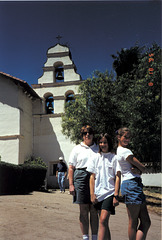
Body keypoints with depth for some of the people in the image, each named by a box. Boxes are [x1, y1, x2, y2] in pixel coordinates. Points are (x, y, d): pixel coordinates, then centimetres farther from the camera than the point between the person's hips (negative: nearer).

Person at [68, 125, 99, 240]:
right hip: (81, 177, -1)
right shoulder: (77, 149, 8)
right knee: (84, 210, 3)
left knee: (94, 210, 5)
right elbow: (71, 167, 5)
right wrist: (71, 184, -4)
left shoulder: (98, 148, 15)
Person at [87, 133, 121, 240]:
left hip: (109, 193, -3)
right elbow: (92, 177, 7)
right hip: (98, 193, 3)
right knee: (104, 222, 11)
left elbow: (117, 178, -1)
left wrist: (116, 195, -7)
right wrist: (92, 194, 0)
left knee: (103, 220, -14)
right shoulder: (95, 158, 8)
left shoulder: (114, 158, 1)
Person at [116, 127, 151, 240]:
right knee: (133, 222, 0)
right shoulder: (125, 151, -11)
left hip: (136, 185, 10)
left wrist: (136, 169, -5)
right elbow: (143, 168, -10)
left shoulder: (119, 150, 18)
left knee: (146, 222, 9)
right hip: (132, 183, -10)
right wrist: (141, 168, 11)